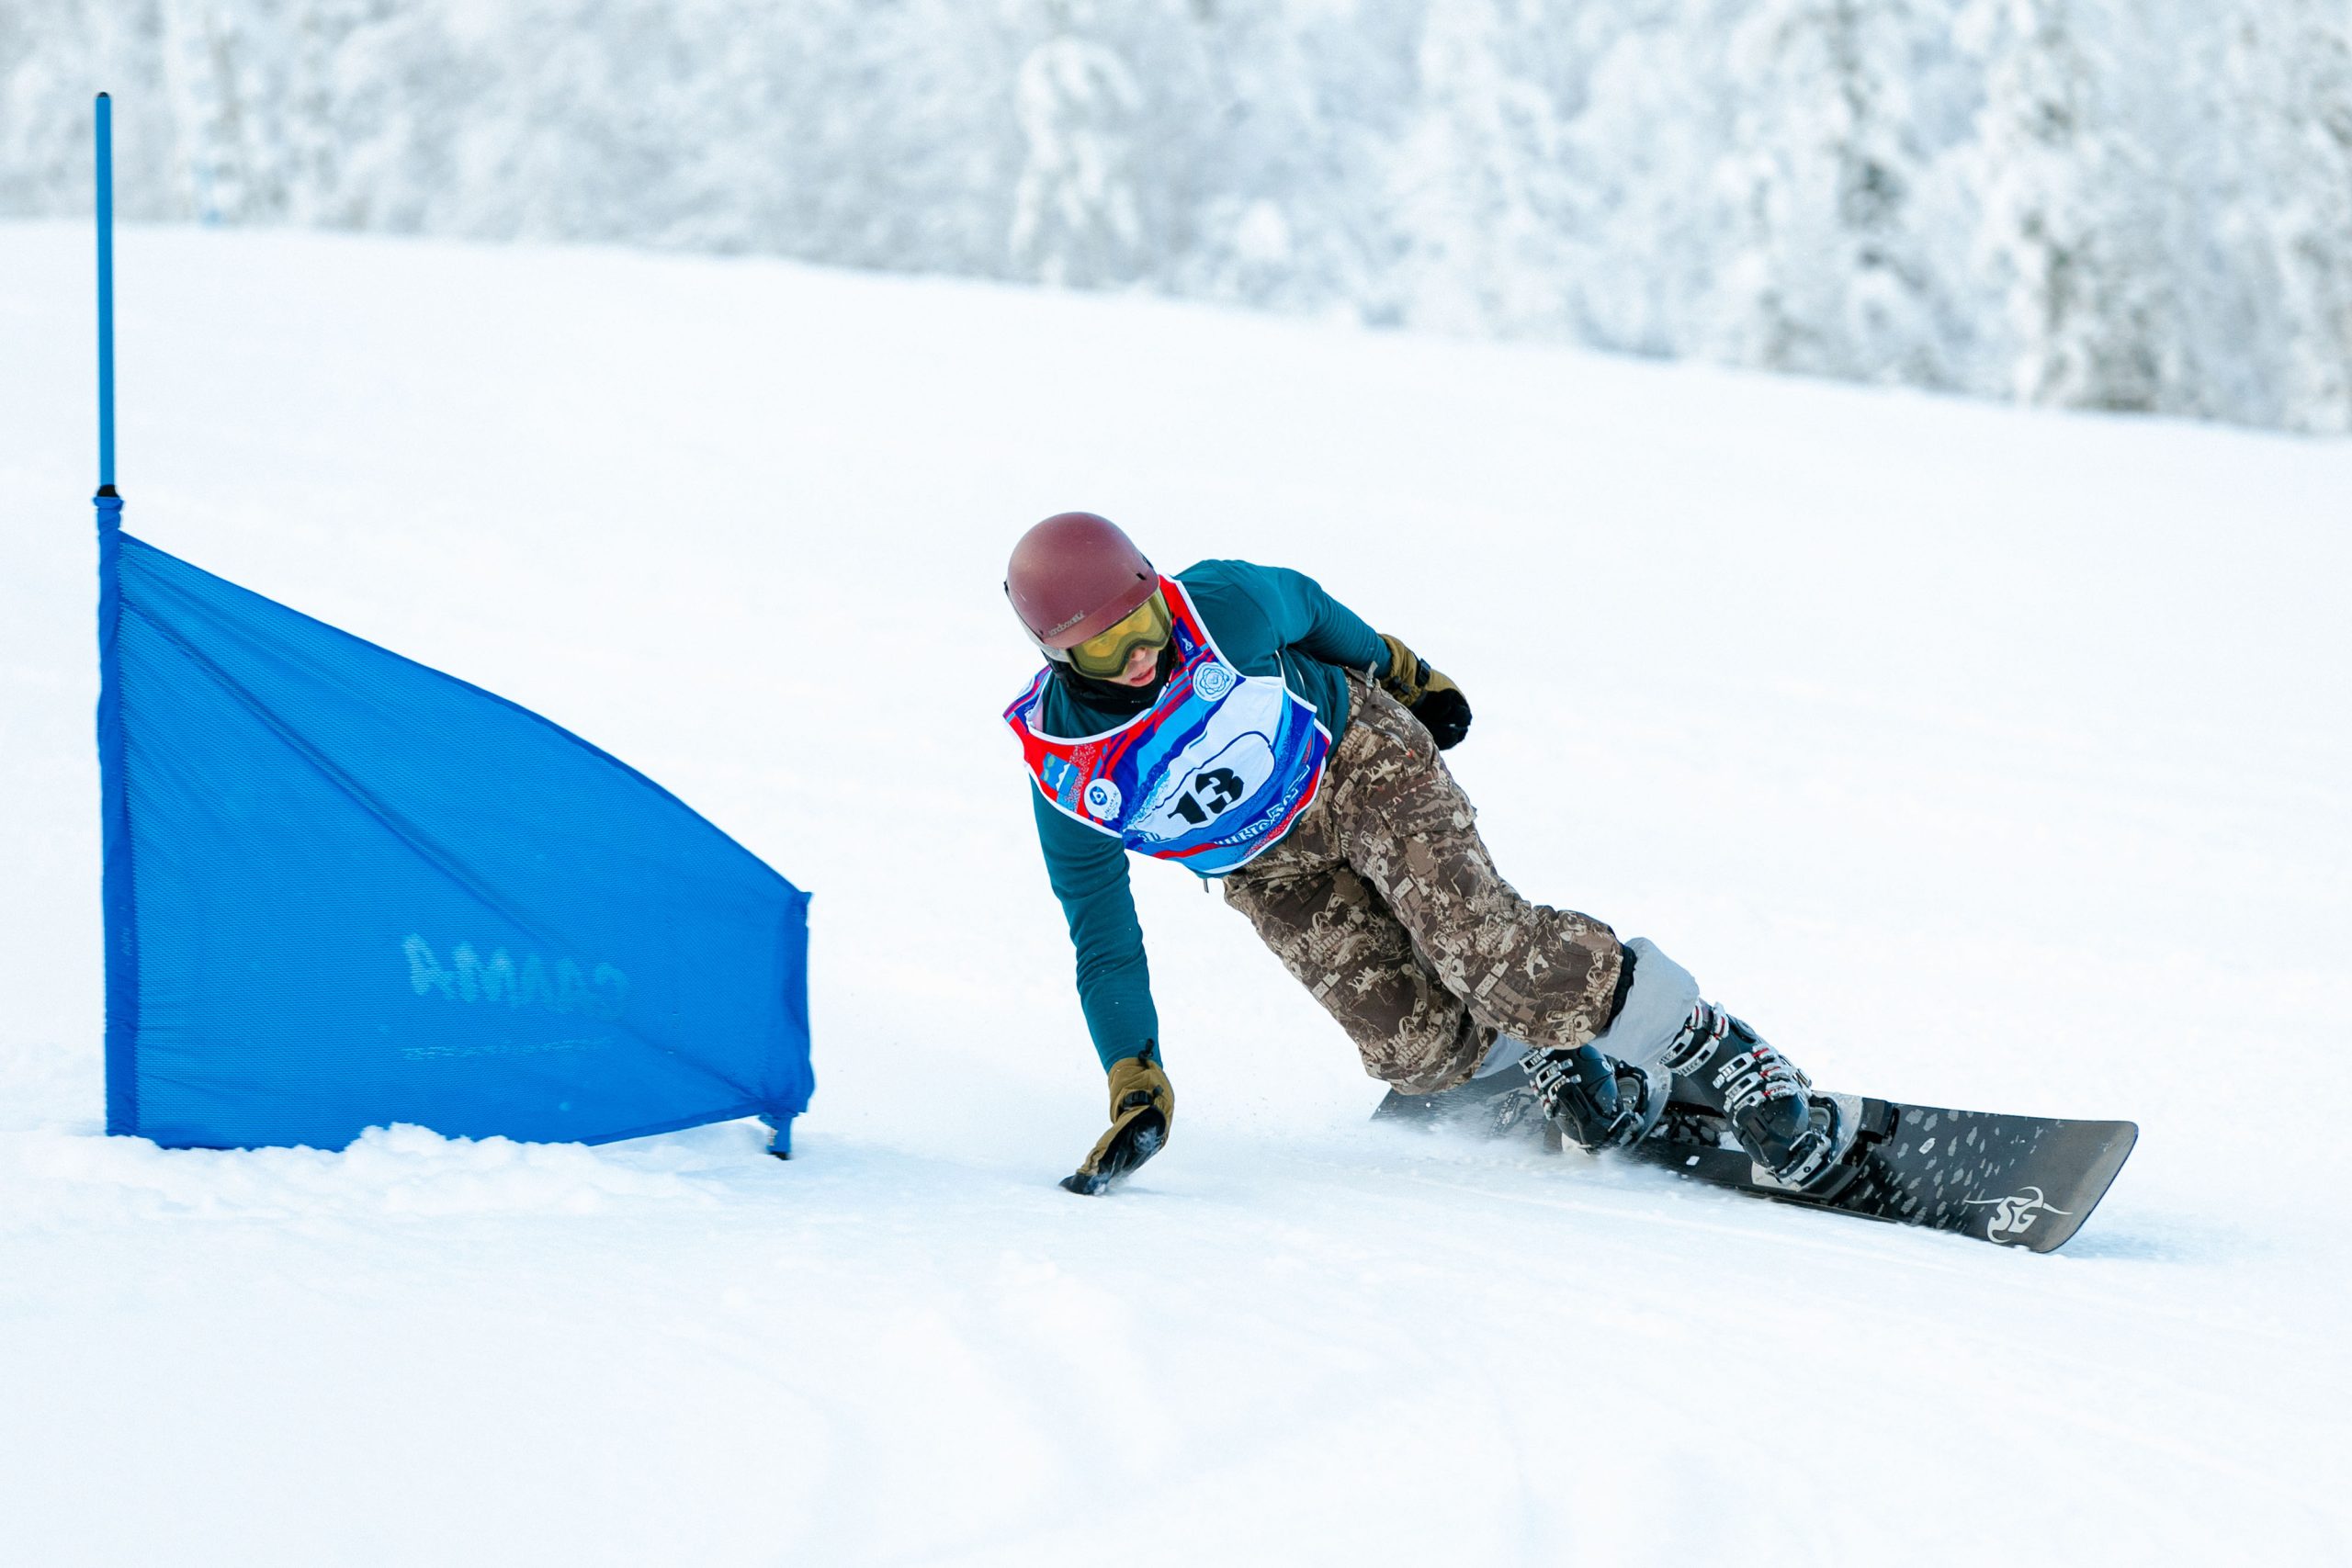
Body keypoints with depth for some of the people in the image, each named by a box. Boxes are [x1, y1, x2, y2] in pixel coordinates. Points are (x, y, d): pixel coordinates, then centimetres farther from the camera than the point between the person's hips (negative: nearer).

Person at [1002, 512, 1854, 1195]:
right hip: (1273, 872, 2)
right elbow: (1103, 942, -11)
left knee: (1478, 939, -25)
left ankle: (1710, 1048, -12)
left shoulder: (1224, 607, -26)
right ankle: (1542, 1059, 14)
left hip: (1356, 754, -2)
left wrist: (1402, 672, 15)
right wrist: (1135, 1089, -14)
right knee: (1412, 1039, -16)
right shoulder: (1063, 774, -22)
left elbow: (1307, 606, -1)